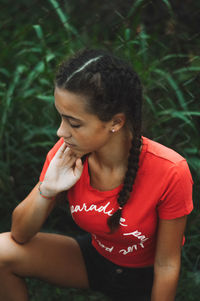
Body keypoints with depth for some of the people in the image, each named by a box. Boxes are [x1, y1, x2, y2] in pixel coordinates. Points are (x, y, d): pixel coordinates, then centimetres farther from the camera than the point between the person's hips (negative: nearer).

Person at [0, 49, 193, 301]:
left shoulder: (169, 173, -30)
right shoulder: (66, 154, -18)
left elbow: (167, 265, -18)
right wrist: (47, 190, -29)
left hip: (144, 278, -3)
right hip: (94, 255, 4)